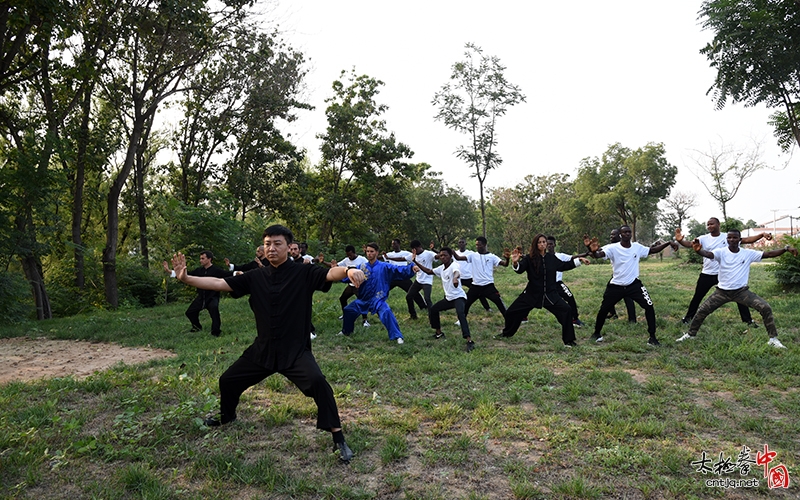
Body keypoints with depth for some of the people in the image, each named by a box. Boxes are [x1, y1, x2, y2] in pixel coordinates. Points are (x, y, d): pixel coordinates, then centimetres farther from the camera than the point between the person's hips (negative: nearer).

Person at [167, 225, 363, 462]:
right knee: (228, 381, 19)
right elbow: (219, 283, 0)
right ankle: (227, 416, 52)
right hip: (263, 349, 5)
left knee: (318, 383, -29)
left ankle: (338, 438, -13)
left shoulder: (303, 273, -11)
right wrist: (186, 278, -13)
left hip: (296, 350, -5)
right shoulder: (256, 277, 2)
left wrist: (348, 271, -52)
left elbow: (330, 274, -29)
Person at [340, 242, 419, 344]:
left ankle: (397, 336, -20)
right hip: (363, 299, 5)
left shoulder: (384, 267, -10)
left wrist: (411, 268, -36)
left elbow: (398, 270, -20)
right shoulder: (362, 267, 2)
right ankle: (346, 331, 42)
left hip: (378, 300, -5)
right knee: (348, 310, 14)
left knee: (386, 312, -30)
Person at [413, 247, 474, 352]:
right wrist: (416, 262, 11)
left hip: (459, 297, -9)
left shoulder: (454, 265, -19)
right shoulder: (441, 268, 7)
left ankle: (469, 341, -37)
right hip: (448, 298, 9)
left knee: (460, 314, -33)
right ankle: (439, 333, 35)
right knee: (433, 309, 19)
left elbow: (457, 272, -44)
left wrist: (455, 278, -69)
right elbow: (429, 271, 19)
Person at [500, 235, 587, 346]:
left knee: (567, 310, -13)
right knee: (512, 311, 2)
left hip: (550, 294, 2)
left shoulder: (551, 257, 1)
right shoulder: (529, 258, -11)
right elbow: (519, 269, -26)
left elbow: (563, 266, 18)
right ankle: (507, 333, 32)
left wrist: (578, 260, 18)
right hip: (532, 294, -2)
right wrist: (515, 263, -47)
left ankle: (568, 340, 2)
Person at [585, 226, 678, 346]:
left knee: (649, 306, -11)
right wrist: (592, 250, -56)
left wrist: (668, 243, 1)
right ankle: (596, 333, 31)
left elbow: (653, 250, 13)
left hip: (634, 284, 2)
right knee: (604, 309, 7)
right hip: (616, 286, -2)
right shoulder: (613, 248, -16)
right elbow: (598, 255, -32)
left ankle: (652, 337, 1)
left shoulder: (637, 247, -2)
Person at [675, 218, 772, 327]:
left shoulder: (728, 237, -4)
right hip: (707, 274, 1)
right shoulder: (704, 239, -5)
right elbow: (690, 244, -19)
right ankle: (688, 317, 26)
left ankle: (748, 320, 16)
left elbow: (746, 240, -10)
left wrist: (762, 234, -25)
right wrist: (680, 240, -42)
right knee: (697, 296, 10)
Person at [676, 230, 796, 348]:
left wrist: (786, 248, -20)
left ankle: (773, 339, 3)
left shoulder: (748, 253, -3)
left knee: (766, 308, -13)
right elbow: (708, 254, -32)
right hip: (722, 291, -1)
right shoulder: (721, 252, -11)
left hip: (741, 291, 1)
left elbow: (769, 254, -4)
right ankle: (691, 334, 19)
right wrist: (698, 250, -54)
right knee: (702, 310, -3)